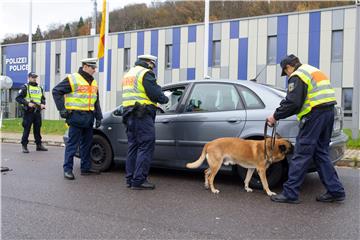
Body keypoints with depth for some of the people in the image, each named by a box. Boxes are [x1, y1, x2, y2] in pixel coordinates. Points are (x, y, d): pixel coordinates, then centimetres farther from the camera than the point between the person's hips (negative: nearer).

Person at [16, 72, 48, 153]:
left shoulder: (40, 88, 17)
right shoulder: (25, 87, 0)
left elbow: (43, 98, 25)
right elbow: (18, 98, -7)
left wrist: (43, 104, 3)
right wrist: (27, 103, -17)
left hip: (37, 111, 5)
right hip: (28, 111, -5)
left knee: (38, 128, 10)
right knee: (27, 129, -3)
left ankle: (39, 145, 18)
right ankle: (24, 146, 4)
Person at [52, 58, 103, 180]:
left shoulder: (93, 83, 16)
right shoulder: (72, 79, -6)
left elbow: (96, 102, 21)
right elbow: (56, 91, -7)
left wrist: (98, 117, 14)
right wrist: (62, 109, -12)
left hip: (89, 117, 7)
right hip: (76, 116, -7)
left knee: (87, 144, 13)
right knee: (72, 144, -4)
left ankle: (86, 167, 23)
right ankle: (67, 169, 2)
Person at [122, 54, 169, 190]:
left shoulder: (128, 74, 22)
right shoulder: (145, 73, -7)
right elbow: (155, 94, -14)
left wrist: (155, 105, 22)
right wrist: (165, 99, 7)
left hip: (129, 115, 9)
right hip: (142, 116, -9)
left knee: (133, 147, 13)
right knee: (145, 147, -7)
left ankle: (130, 179, 16)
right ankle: (139, 181, -8)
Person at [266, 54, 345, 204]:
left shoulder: (297, 76, -5)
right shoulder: (315, 71, 25)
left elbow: (292, 103, -15)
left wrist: (276, 116, -5)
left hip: (315, 114, -9)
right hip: (328, 111, 9)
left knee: (301, 155, -6)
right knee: (321, 153, 15)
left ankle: (290, 193, -1)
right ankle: (336, 191, 17)